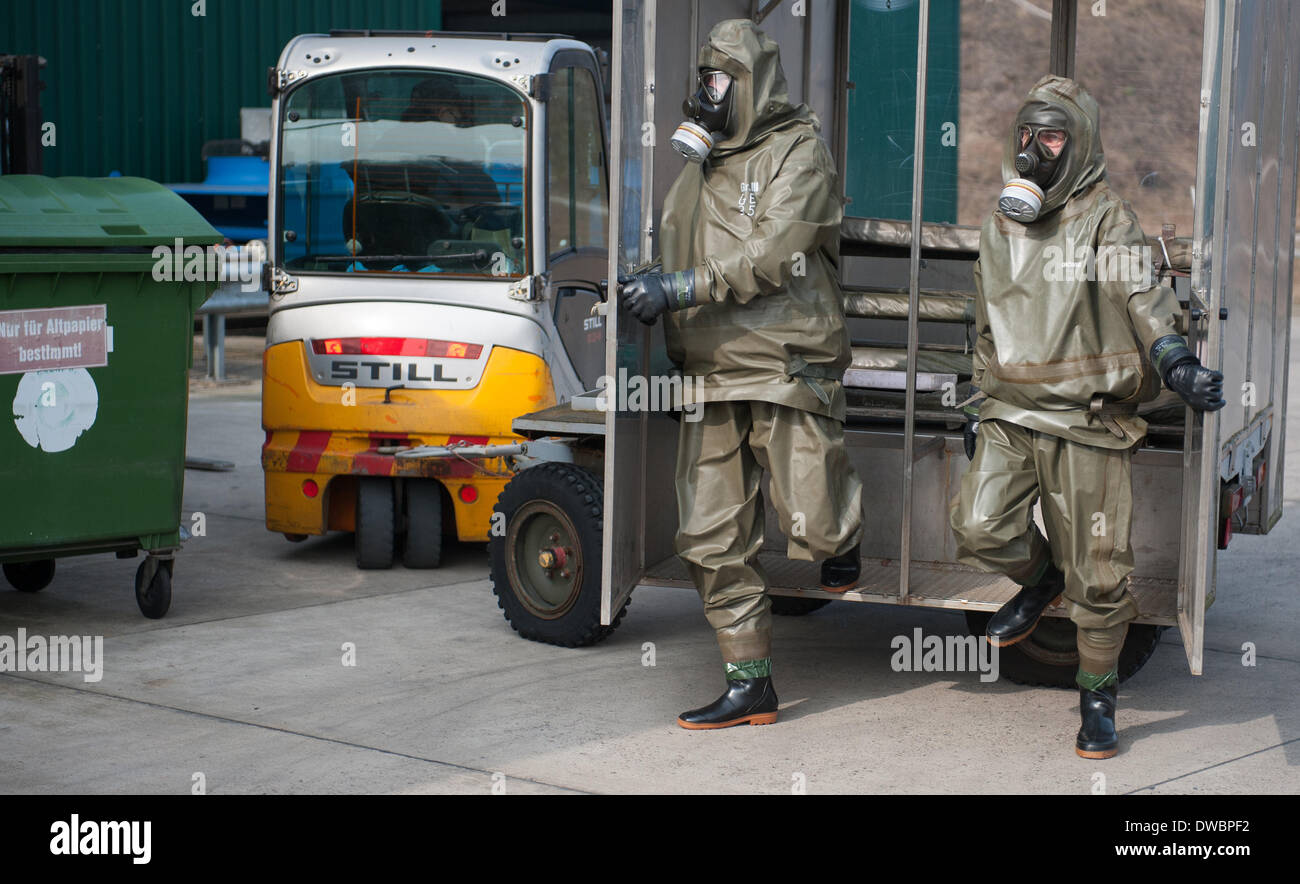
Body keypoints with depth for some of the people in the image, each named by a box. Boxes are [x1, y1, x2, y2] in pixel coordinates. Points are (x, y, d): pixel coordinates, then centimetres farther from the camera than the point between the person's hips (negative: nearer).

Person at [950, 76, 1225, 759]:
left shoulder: (1104, 218, -4)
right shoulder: (1000, 225, 14)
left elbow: (1142, 293, -21)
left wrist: (1173, 358, -38)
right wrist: (980, 402, 24)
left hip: (1085, 419, -4)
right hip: (1010, 414, 4)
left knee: (1097, 572, -2)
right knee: (980, 528, -14)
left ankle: (1097, 697, 17)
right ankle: (1041, 578, 21)